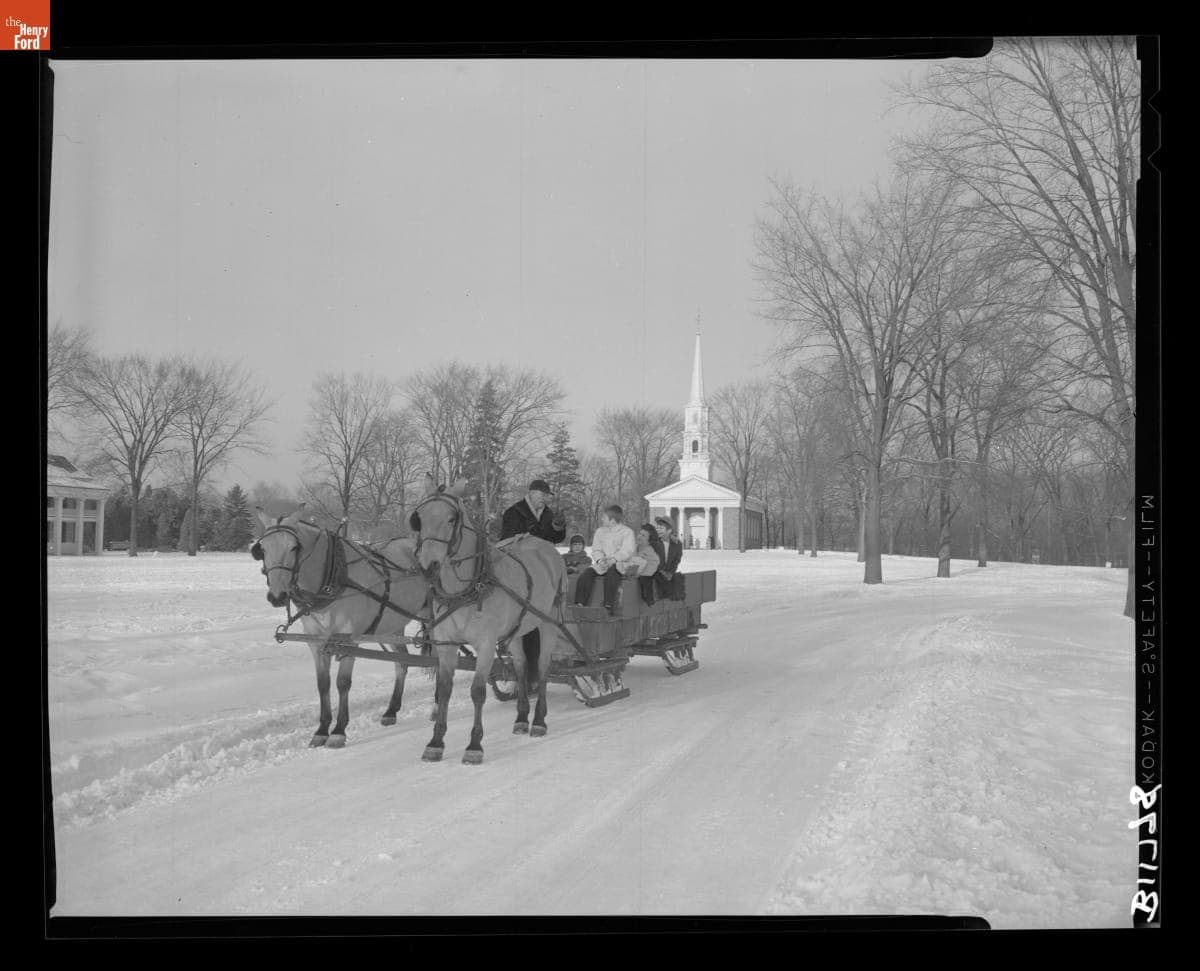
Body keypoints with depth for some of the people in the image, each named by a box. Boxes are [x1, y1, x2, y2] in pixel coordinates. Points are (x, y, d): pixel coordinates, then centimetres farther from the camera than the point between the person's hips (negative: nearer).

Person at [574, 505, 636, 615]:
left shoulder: (627, 532, 0)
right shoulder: (600, 531, 17)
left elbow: (626, 551, -10)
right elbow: (596, 549, 12)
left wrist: (613, 559, -23)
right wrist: (600, 559, -11)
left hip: (619, 564, -5)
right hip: (602, 564, 5)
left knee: (611, 574, -38)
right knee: (587, 572, -22)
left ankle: (609, 606, -38)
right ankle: (580, 604, -23)